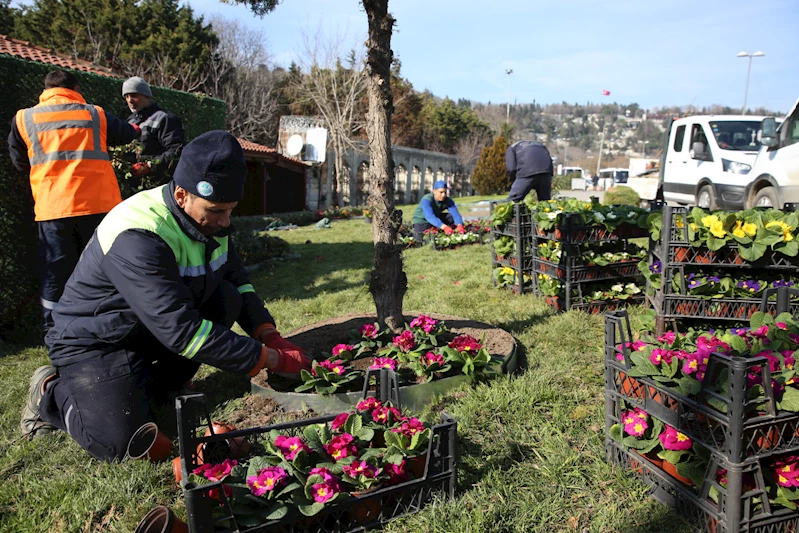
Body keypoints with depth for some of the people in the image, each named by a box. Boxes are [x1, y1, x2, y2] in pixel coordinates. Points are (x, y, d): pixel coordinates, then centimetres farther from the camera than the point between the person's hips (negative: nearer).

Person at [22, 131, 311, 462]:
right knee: (119, 443, -22)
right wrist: (270, 359, -32)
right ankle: (51, 391, 9)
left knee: (228, 298, -14)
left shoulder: (209, 217, -7)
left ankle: (158, 387, 3)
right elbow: (180, 331, -37)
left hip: (161, 323, 8)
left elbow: (237, 280, 4)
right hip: (96, 343, -7)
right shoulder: (137, 236, -33)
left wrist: (269, 335, -13)